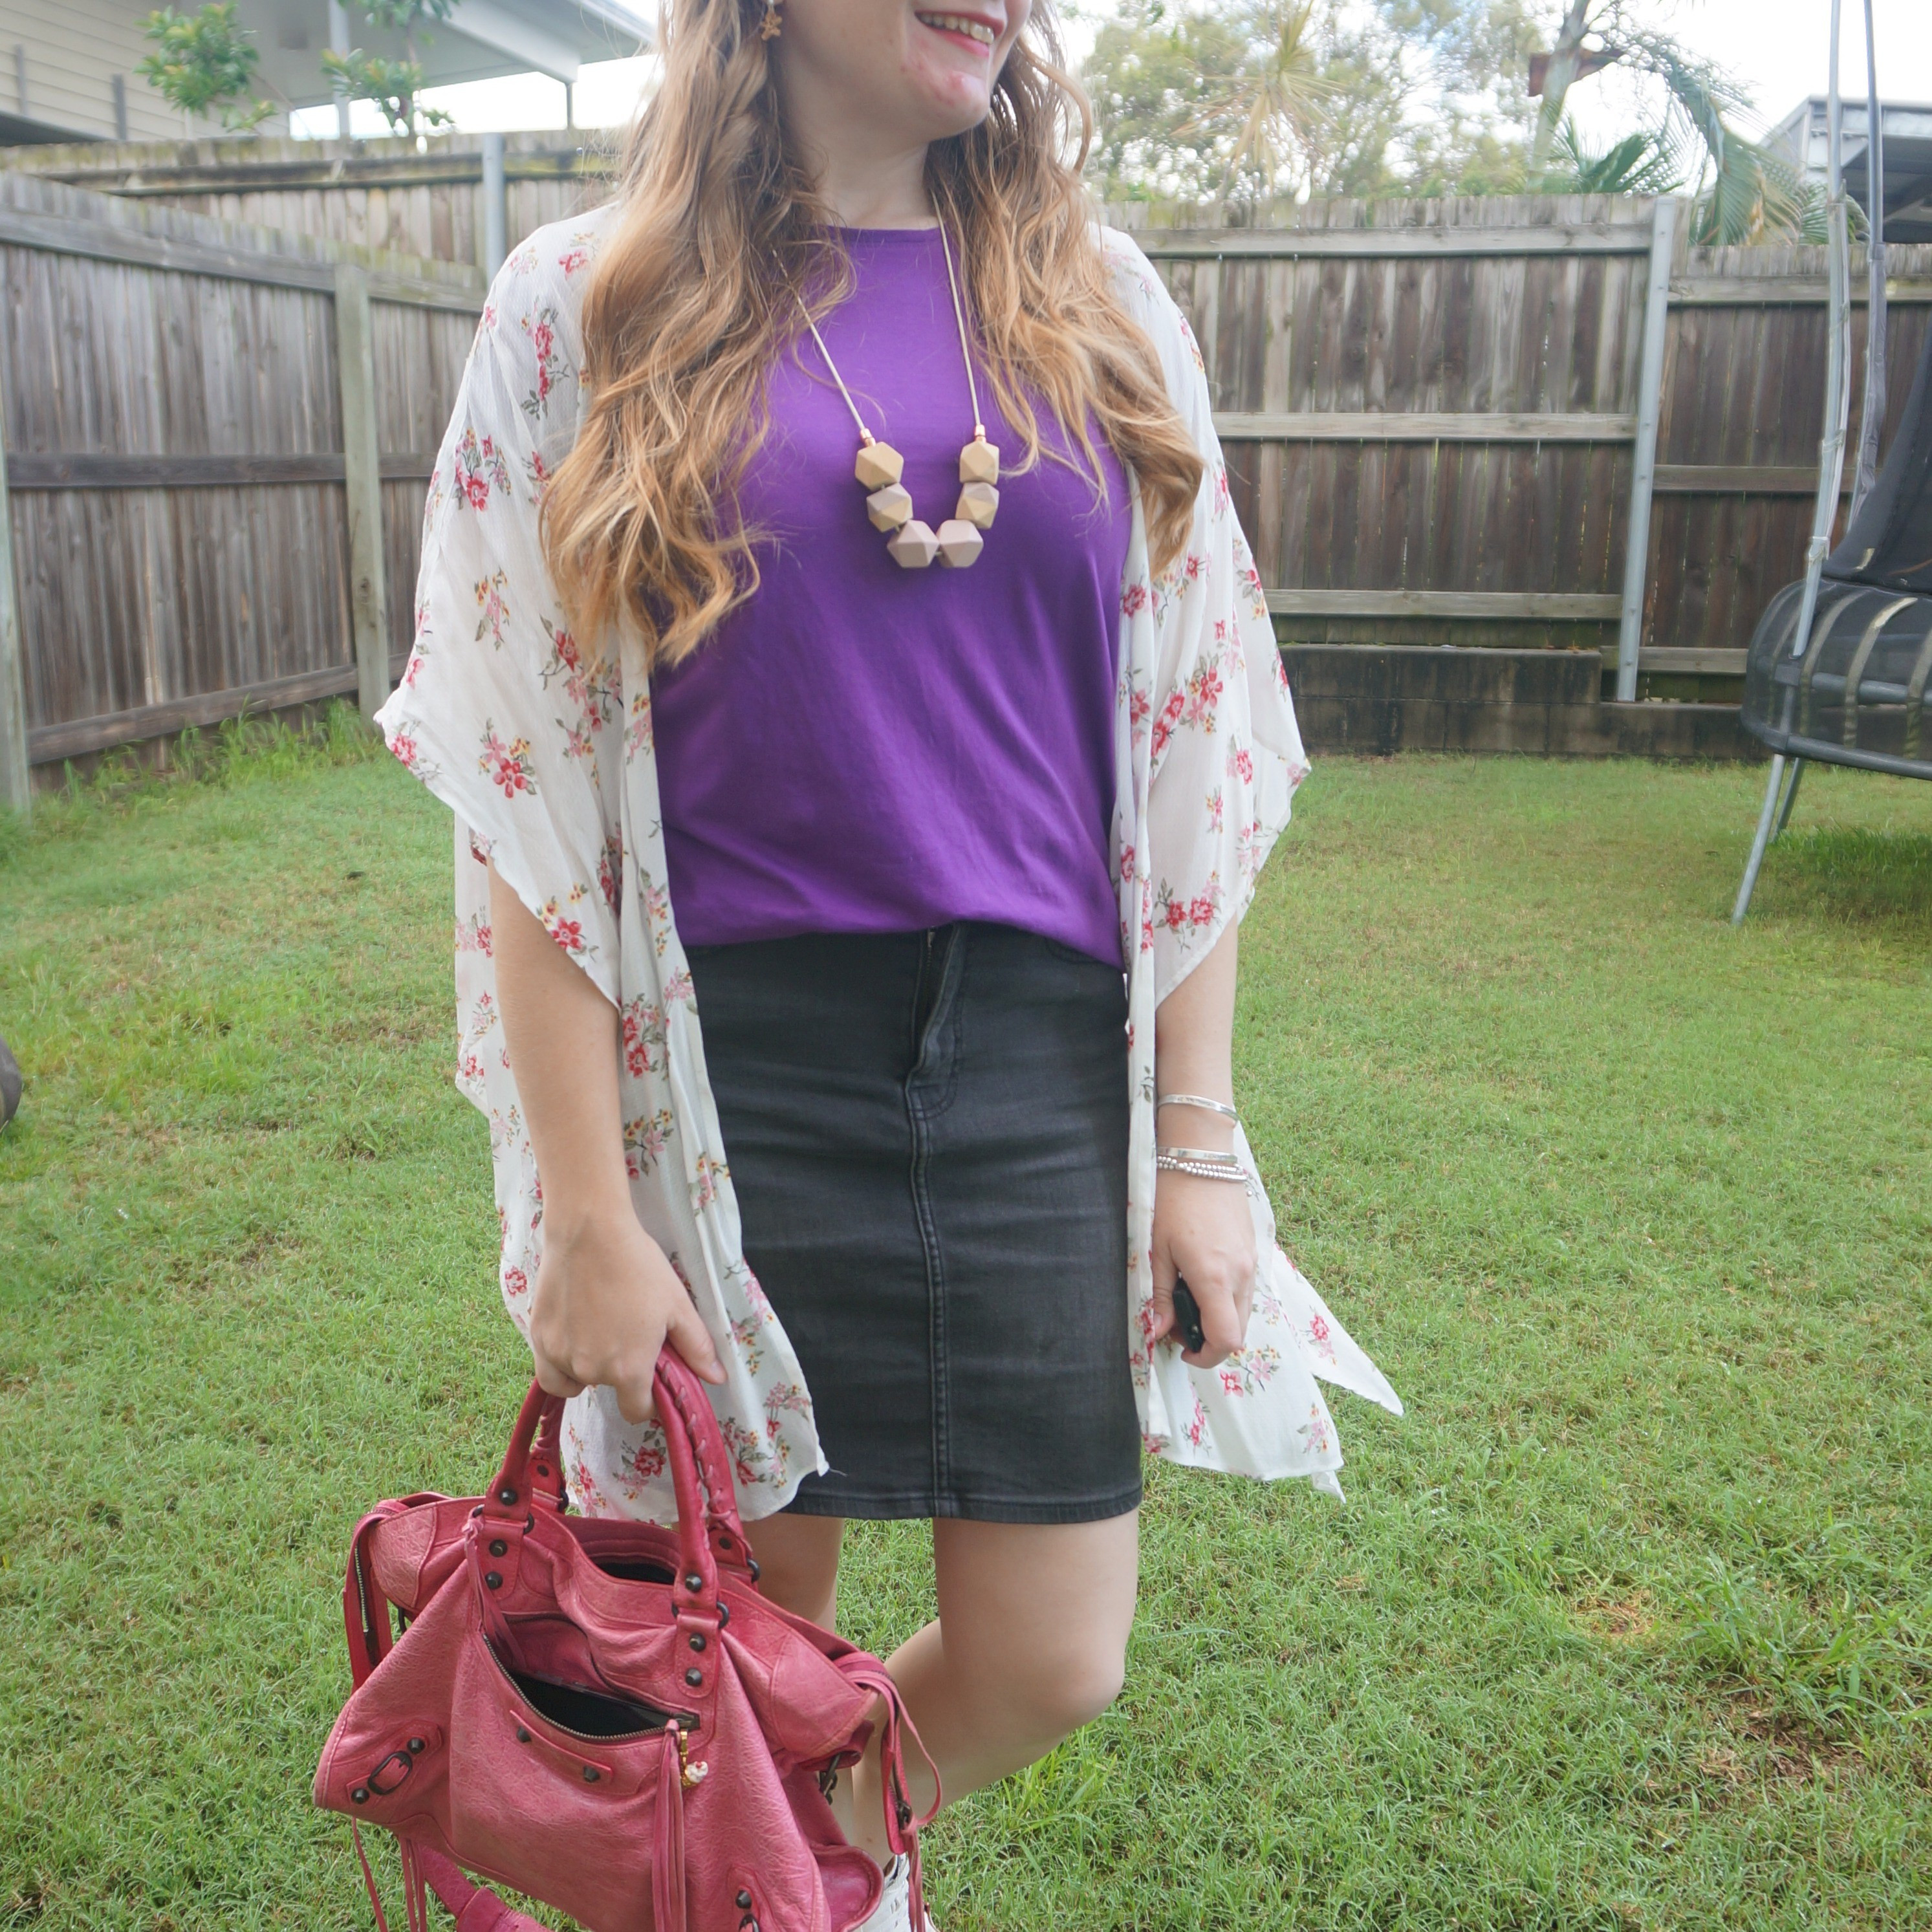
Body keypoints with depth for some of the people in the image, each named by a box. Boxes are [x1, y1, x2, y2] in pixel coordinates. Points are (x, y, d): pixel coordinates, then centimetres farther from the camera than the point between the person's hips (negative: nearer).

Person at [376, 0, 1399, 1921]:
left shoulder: (1102, 304, 7)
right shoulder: (587, 307, -1)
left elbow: (1191, 755, 5)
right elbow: (532, 799, -4)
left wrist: (1199, 1140, 2)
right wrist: (587, 1215, -8)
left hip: (1043, 1073, 3)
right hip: (733, 1077, -2)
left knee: (1047, 1670, 9)